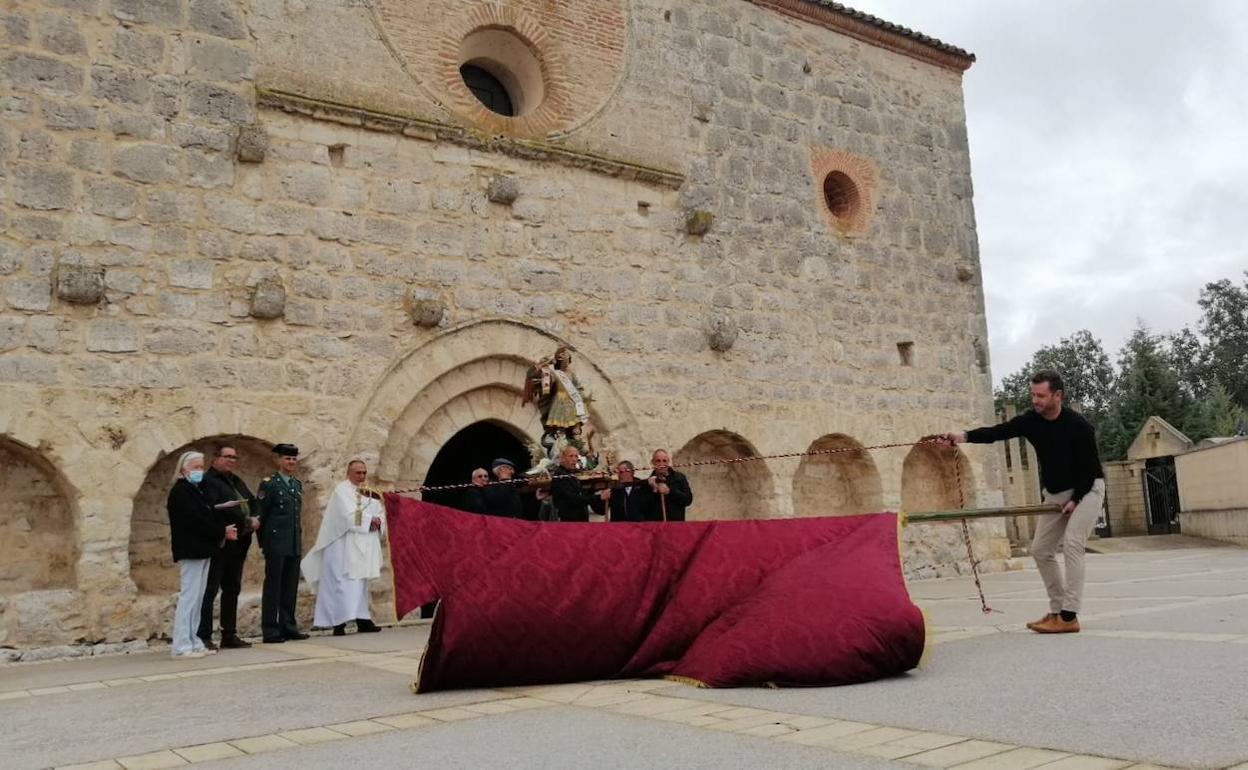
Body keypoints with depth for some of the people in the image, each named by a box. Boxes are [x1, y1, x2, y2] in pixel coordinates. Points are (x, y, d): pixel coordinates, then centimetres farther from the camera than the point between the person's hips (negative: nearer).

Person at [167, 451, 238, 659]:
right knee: (189, 596, -8)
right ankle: (182, 646, -5)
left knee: (197, 598, 10)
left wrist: (223, 530, -1)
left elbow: (206, 516, 16)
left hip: (202, 551, 9)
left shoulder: (195, 490, 19)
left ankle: (194, 642, 13)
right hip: (191, 551, -9)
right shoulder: (180, 491, -9)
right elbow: (195, 519, -18)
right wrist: (222, 532, -11)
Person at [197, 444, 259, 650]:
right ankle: (204, 637, 0)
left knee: (232, 589, 12)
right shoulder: (208, 481, -7)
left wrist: (255, 519, -4)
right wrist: (246, 521, -14)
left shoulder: (237, 481, 19)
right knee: (210, 590, -5)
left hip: (238, 543, 8)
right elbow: (219, 508, -19)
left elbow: (253, 502, 17)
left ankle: (229, 635, 19)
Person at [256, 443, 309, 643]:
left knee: (291, 587, 9)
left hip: (295, 544, 6)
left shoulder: (297, 485, 15)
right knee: (273, 587, -1)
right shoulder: (268, 484, -5)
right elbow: (260, 515, -5)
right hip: (276, 544, -6)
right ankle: (270, 630, 4)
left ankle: (288, 627, 16)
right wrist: (263, 542, -4)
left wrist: (299, 538, 14)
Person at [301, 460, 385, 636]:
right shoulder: (342, 490, -6)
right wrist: (369, 520, -9)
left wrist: (378, 520, -8)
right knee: (344, 581, -10)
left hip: (362, 547, 7)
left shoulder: (368, 492, 17)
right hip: (343, 545, -7)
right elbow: (349, 515, -17)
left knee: (359, 581, 7)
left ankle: (362, 620, 7)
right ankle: (339, 622, -10)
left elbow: (380, 512, 13)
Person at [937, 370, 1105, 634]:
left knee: (1072, 543, -22)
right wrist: (965, 436, -33)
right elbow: (998, 431, -17)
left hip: (1086, 489, -7)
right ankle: (1057, 610, 13)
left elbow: (1090, 466, -17)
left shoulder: (1079, 425, -23)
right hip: (1055, 493, 7)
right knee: (1040, 550, 4)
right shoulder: (1031, 420, -8)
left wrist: (1076, 500, -19)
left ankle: (1069, 617, -23)